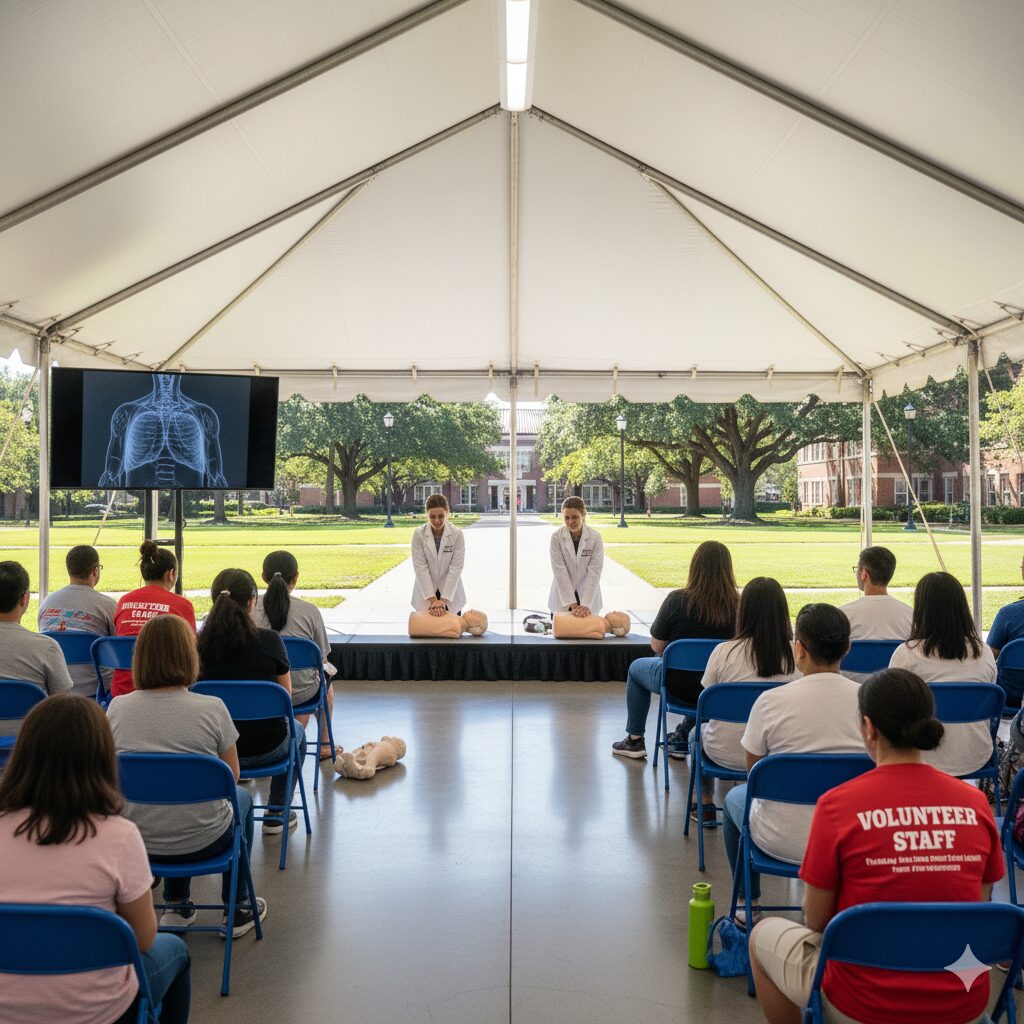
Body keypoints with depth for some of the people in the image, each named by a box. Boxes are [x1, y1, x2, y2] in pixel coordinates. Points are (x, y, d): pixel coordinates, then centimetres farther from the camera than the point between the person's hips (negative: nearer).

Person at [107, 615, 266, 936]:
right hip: (201, 843, -3)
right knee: (241, 798, 30)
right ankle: (238, 909, 38)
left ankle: (176, 908, 37)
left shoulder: (117, 708, -8)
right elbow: (232, 776, -3)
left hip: (136, 842, 3)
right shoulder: (212, 708, -17)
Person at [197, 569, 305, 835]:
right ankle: (276, 814, 32)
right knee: (297, 732, 33)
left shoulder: (202, 644, -9)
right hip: (267, 748, -2)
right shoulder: (270, 641, -14)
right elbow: (286, 696, -2)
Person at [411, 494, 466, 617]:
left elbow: (456, 568, -15)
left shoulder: (457, 534, -13)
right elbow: (420, 568, -14)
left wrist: (443, 599, -20)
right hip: (425, 594, 0)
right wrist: (433, 599, -19)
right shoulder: (418, 534, -12)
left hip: (451, 593, 0)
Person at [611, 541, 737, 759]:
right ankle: (685, 736, 43)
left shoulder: (677, 600, -19)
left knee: (637, 668, 27)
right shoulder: (738, 605, -13)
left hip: (679, 688, -3)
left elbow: (657, 646, -9)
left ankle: (634, 740, 35)